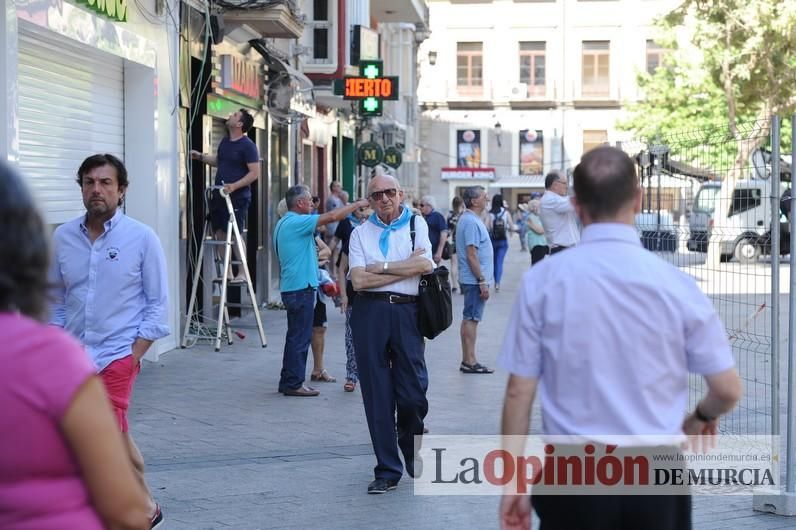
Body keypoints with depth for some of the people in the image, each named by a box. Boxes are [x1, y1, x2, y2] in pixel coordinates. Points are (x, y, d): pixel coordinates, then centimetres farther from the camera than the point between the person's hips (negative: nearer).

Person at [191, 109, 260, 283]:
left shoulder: (247, 146, -10)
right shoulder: (225, 141, 14)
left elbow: (255, 173, -15)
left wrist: (234, 186, -24)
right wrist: (201, 157, 18)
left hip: (237, 197, -8)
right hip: (219, 195, 8)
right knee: (220, 233, 7)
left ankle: (242, 273, -5)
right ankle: (227, 272, 13)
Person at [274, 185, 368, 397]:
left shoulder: (283, 223, 15)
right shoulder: (296, 222, -16)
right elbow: (332, 217, -20)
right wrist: (357, 204, -11)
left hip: (291, 286, 10)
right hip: (301, 287, -10)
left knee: (296, 337, 15)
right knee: (300, 337, -5)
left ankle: (288, 381, 19)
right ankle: (293, 383, -1)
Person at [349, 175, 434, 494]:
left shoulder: (416, 224, 11)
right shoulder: (361, 233, 11)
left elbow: (426, 265, -6)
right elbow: (359, 280, -3)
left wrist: (381, 267, -4)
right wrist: (406, 267, -4)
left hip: (406, 312, -1)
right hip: (369, 314, 1)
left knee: (413, 393, -5)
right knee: (377, 394, 2)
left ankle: (411, 446, 27)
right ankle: (387, 471, 10)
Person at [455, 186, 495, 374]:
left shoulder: (469, 219, 16)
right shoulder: (471, 222, -17)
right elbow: (471, 255, -22)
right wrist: (482, 281, -20)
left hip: (472, 279, 11)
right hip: (475, 279, -11)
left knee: (469, 319, 12)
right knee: (471, 319, -8)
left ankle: (467, 360, 16)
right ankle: (470, 361, -6)